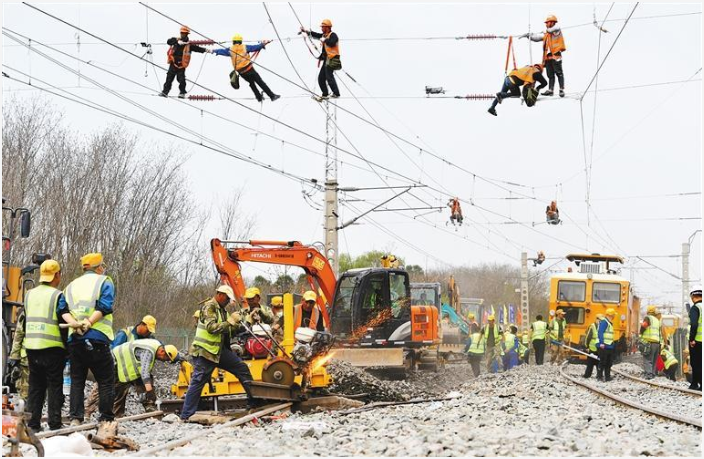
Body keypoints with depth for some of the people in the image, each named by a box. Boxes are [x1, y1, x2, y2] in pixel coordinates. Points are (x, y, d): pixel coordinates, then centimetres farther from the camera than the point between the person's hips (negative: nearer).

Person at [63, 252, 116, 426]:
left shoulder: (71, 285, 21)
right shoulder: (104, 281, 6)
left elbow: (63, 309, 5)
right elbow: (104, 306, -12)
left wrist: (73, 323, -9)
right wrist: (89, 323, -18)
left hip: (74, 339, 5)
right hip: (97, 338, -5)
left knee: (77, 381, 11)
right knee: (106, 381, 2)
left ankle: (75, 418, 4)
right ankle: (106, 419, -1)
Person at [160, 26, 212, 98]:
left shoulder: (189, 45, 4)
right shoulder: (176, 40, 4)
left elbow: (197, 48, 0)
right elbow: (169, 41, -13)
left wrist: (206, 50, -13)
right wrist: (178, 42, -26)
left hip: (181, 66, -1)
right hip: (173, 64, 1)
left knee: (181, 79, -7)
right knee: (169, 78, 6)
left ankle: (182, 93, 7)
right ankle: (165, 92, 12)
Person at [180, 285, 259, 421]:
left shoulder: (222, 310, 17)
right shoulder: (208, 307, -11)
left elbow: (230, 331, 19)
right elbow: (211, 327, -23)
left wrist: (238, 324, 0)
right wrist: (230, 321, -21)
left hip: (220, 350, 9)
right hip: (205, 351, -9)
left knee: (242, 368, 5)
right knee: (197, 382, -8)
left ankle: (254, 402, 12)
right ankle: (185, 416, -6)